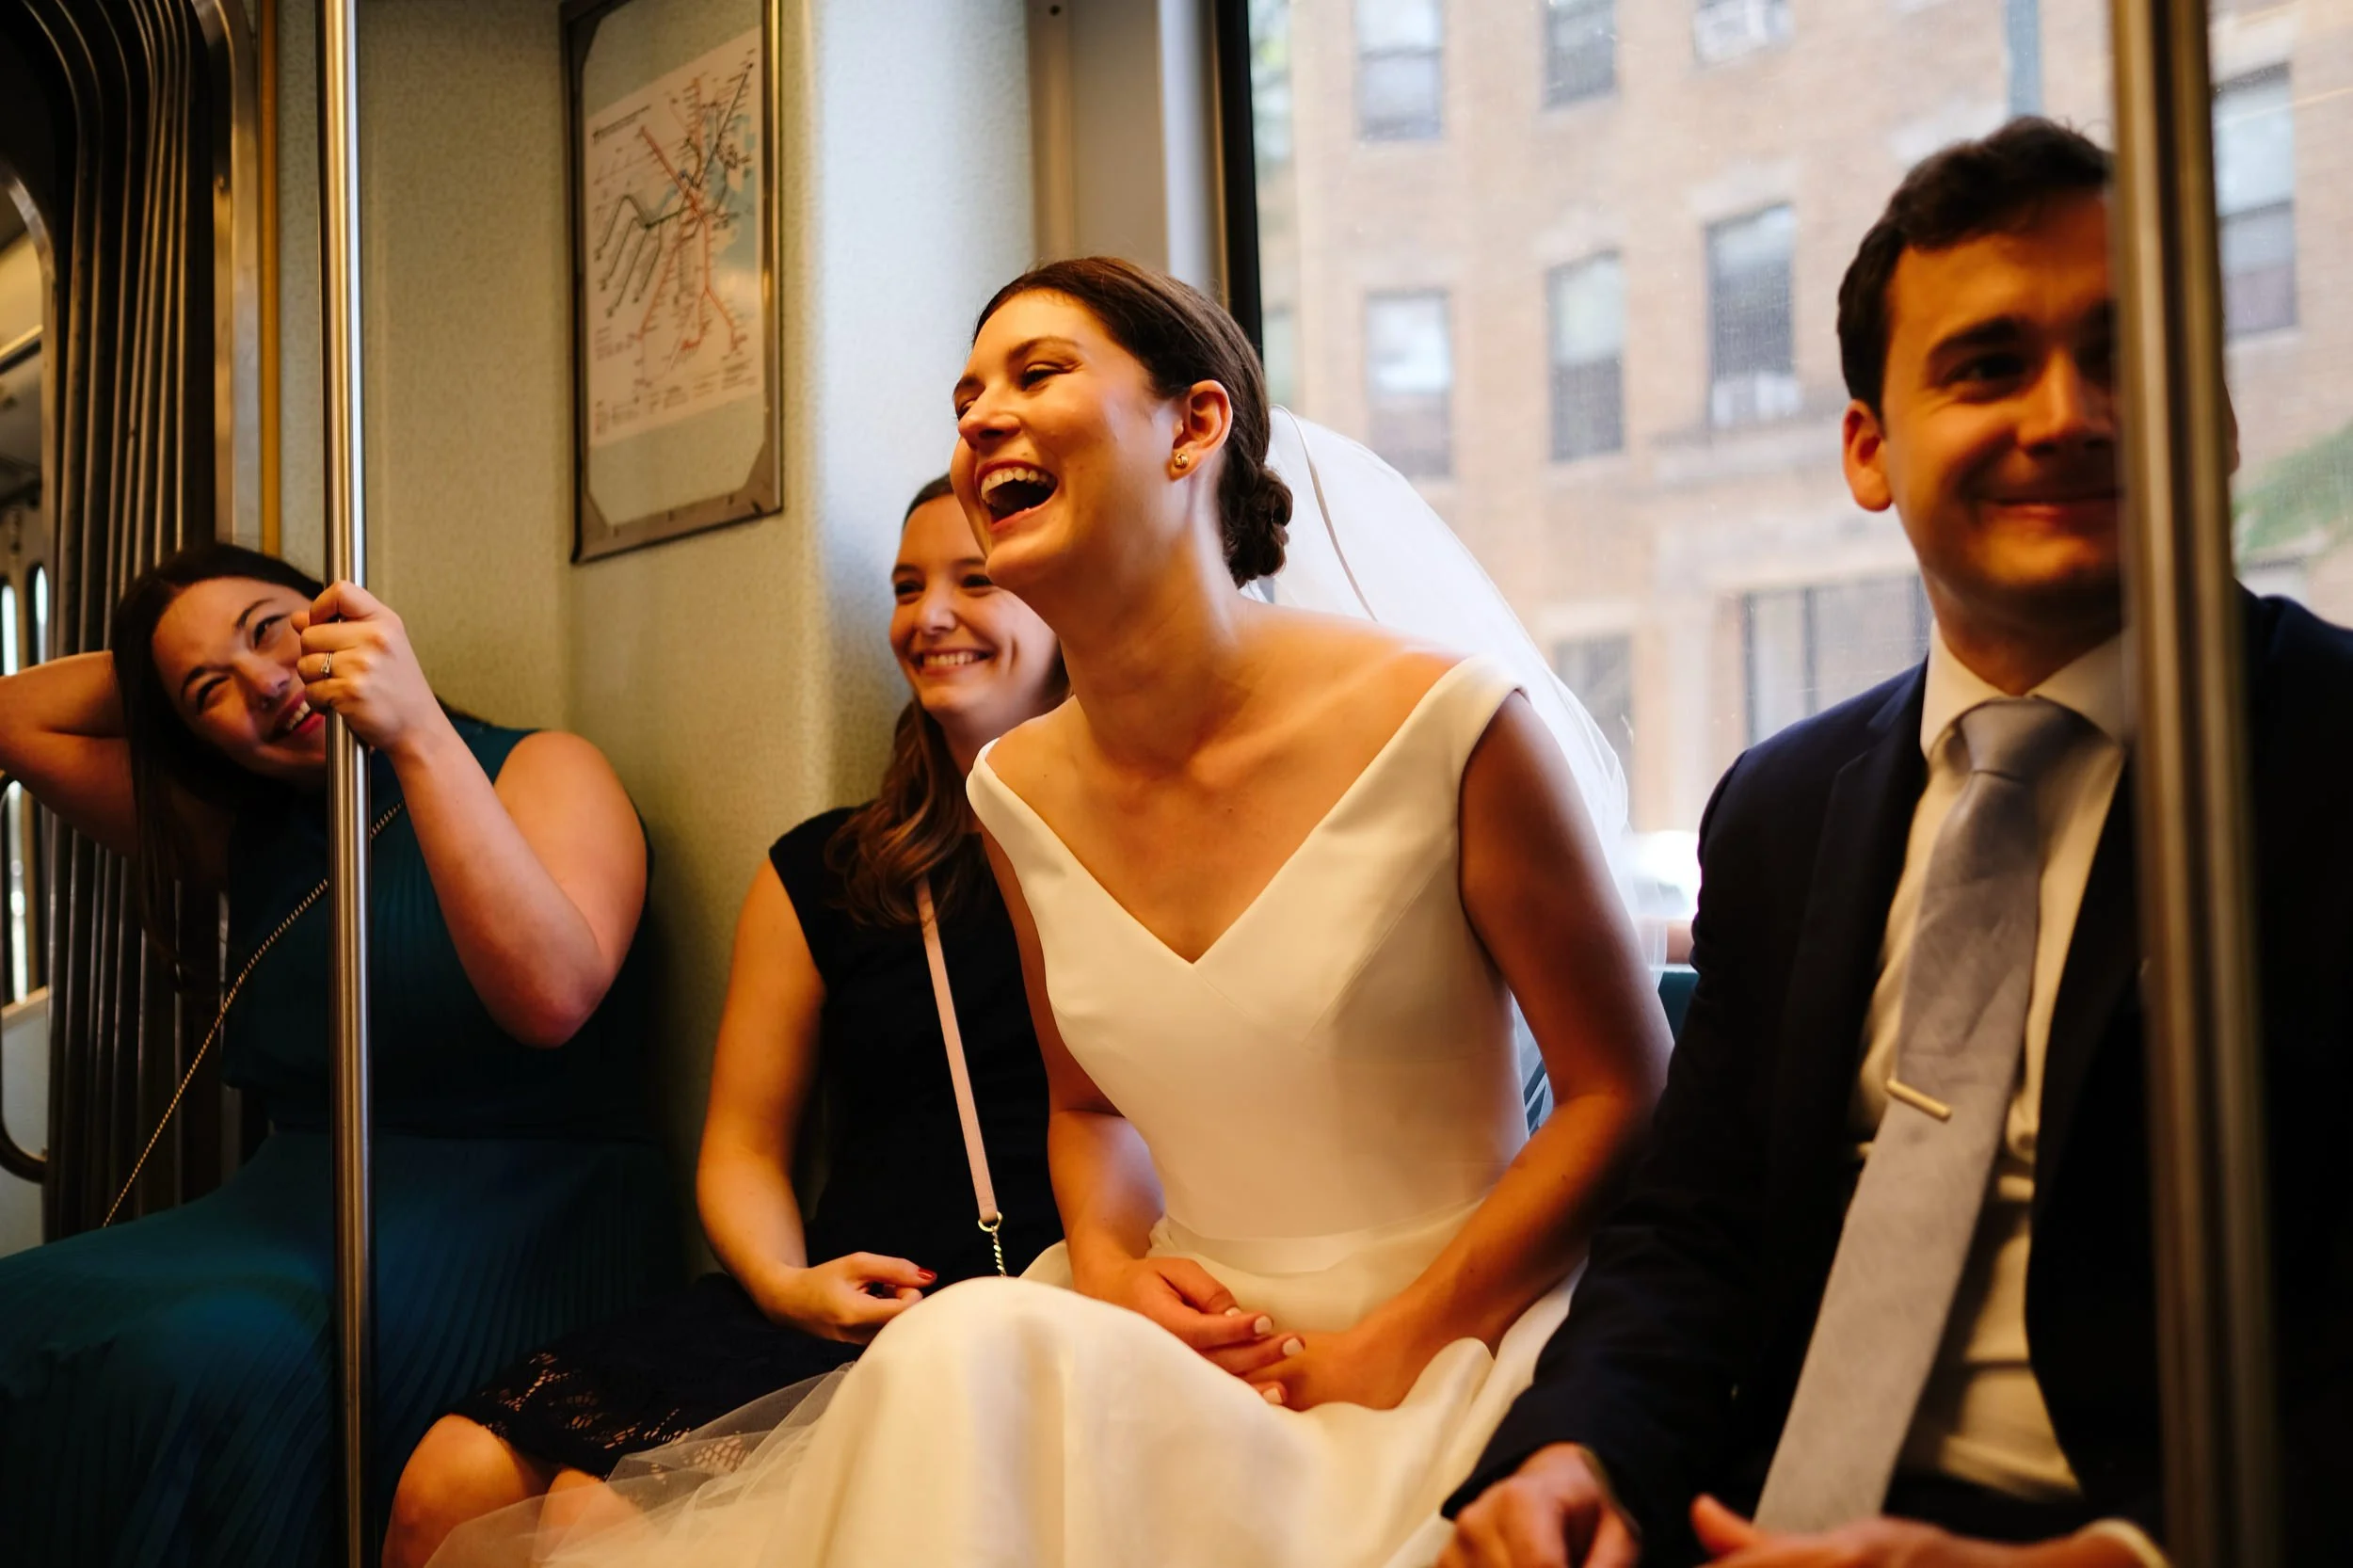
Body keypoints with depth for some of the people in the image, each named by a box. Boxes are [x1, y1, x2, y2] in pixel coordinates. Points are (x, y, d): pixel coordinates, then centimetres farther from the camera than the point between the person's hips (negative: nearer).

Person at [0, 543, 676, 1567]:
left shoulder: (544, 769, 1)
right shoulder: (246, 835, 19)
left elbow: (552, 998, -19)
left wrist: (418, 734, -22)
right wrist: (182, 661, 14)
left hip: (520, 1218, -6)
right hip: (287, 1207, 6)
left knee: (212, 1356, -34)